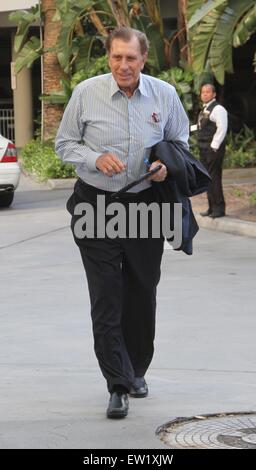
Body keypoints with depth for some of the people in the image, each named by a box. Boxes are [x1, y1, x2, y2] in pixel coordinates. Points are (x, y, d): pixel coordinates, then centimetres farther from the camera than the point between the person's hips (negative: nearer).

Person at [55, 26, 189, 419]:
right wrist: (96, 159, -16)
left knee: (142, 294, 12)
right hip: (96, 205, -2)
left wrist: (167, 165, -9)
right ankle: (118, 385, -4)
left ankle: (137, 370, 31)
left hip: (146, 205, 2)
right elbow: (65, 143, 2)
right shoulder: (86, 93, -6)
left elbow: (180, 141, 13)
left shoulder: (165, 95, -1)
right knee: (106, 298, -6)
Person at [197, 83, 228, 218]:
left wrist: (214, 147, -19)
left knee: (214, 178, -9)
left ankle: (219, 208, -5)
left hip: (213, 150, -9)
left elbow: (222, 128, -18)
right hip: (204, 151, 9)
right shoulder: (204, 110, 18)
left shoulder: (218, 109, -10)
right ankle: (212, 207, 17)